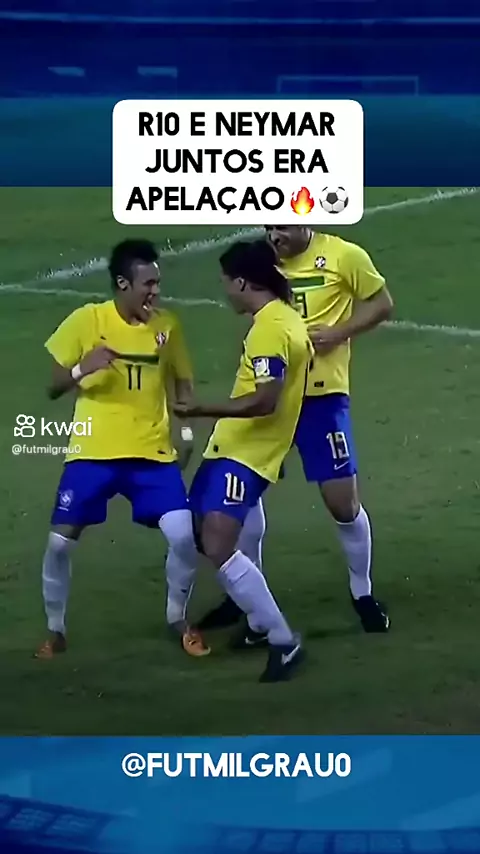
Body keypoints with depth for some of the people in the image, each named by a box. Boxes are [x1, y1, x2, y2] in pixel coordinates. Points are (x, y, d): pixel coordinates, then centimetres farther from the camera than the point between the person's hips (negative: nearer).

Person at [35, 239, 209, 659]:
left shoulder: (168, 325, -1)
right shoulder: (86, 320, -8)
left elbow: (182, 381, 13)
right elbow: (53, 388, -3)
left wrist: (188, 427, -3)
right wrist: (82, 368, -24)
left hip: (153, 453, 1)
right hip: (93, 452, -1)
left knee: (184, 535, -13)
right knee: (60, 542, -7)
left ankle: (178, 619, 14)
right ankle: (56, 629, 17)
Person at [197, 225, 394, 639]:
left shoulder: (344, 255, -9)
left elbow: (382, 304, -2)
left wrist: (336, 334, -15)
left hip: (322, 395, -4)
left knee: (343, 500, -1)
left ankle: (362, 593, 21)